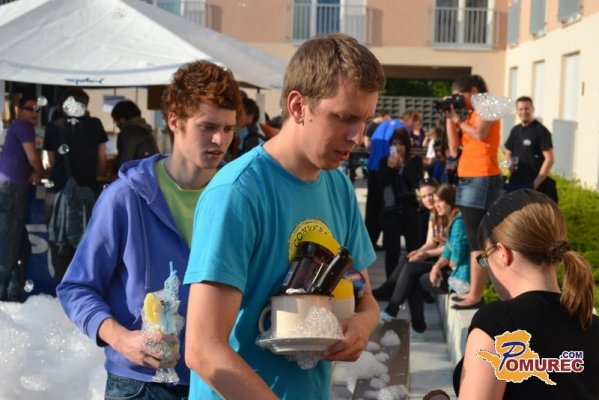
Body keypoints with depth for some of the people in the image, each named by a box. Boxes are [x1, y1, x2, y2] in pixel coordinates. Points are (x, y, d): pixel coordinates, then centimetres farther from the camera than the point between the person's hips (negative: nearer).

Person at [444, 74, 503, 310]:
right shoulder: (471, 114, 20)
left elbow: (480, 135, -20)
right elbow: (454, 147, 14)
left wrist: (458, 120, -6)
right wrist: (450, 118, 7)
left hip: (483, 179, -9)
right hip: (467, 179, 9)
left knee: (477, 239, -10)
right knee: (473, 237, 8)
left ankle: (476, 296, -10)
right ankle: (473, 291, 11)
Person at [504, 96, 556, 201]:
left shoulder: (541, 131, -5)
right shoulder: (515, 130, 14)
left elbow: (549, 159, -10)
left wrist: (535, 183, -16)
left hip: (532, 184, -7)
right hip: (514, 183, 7)